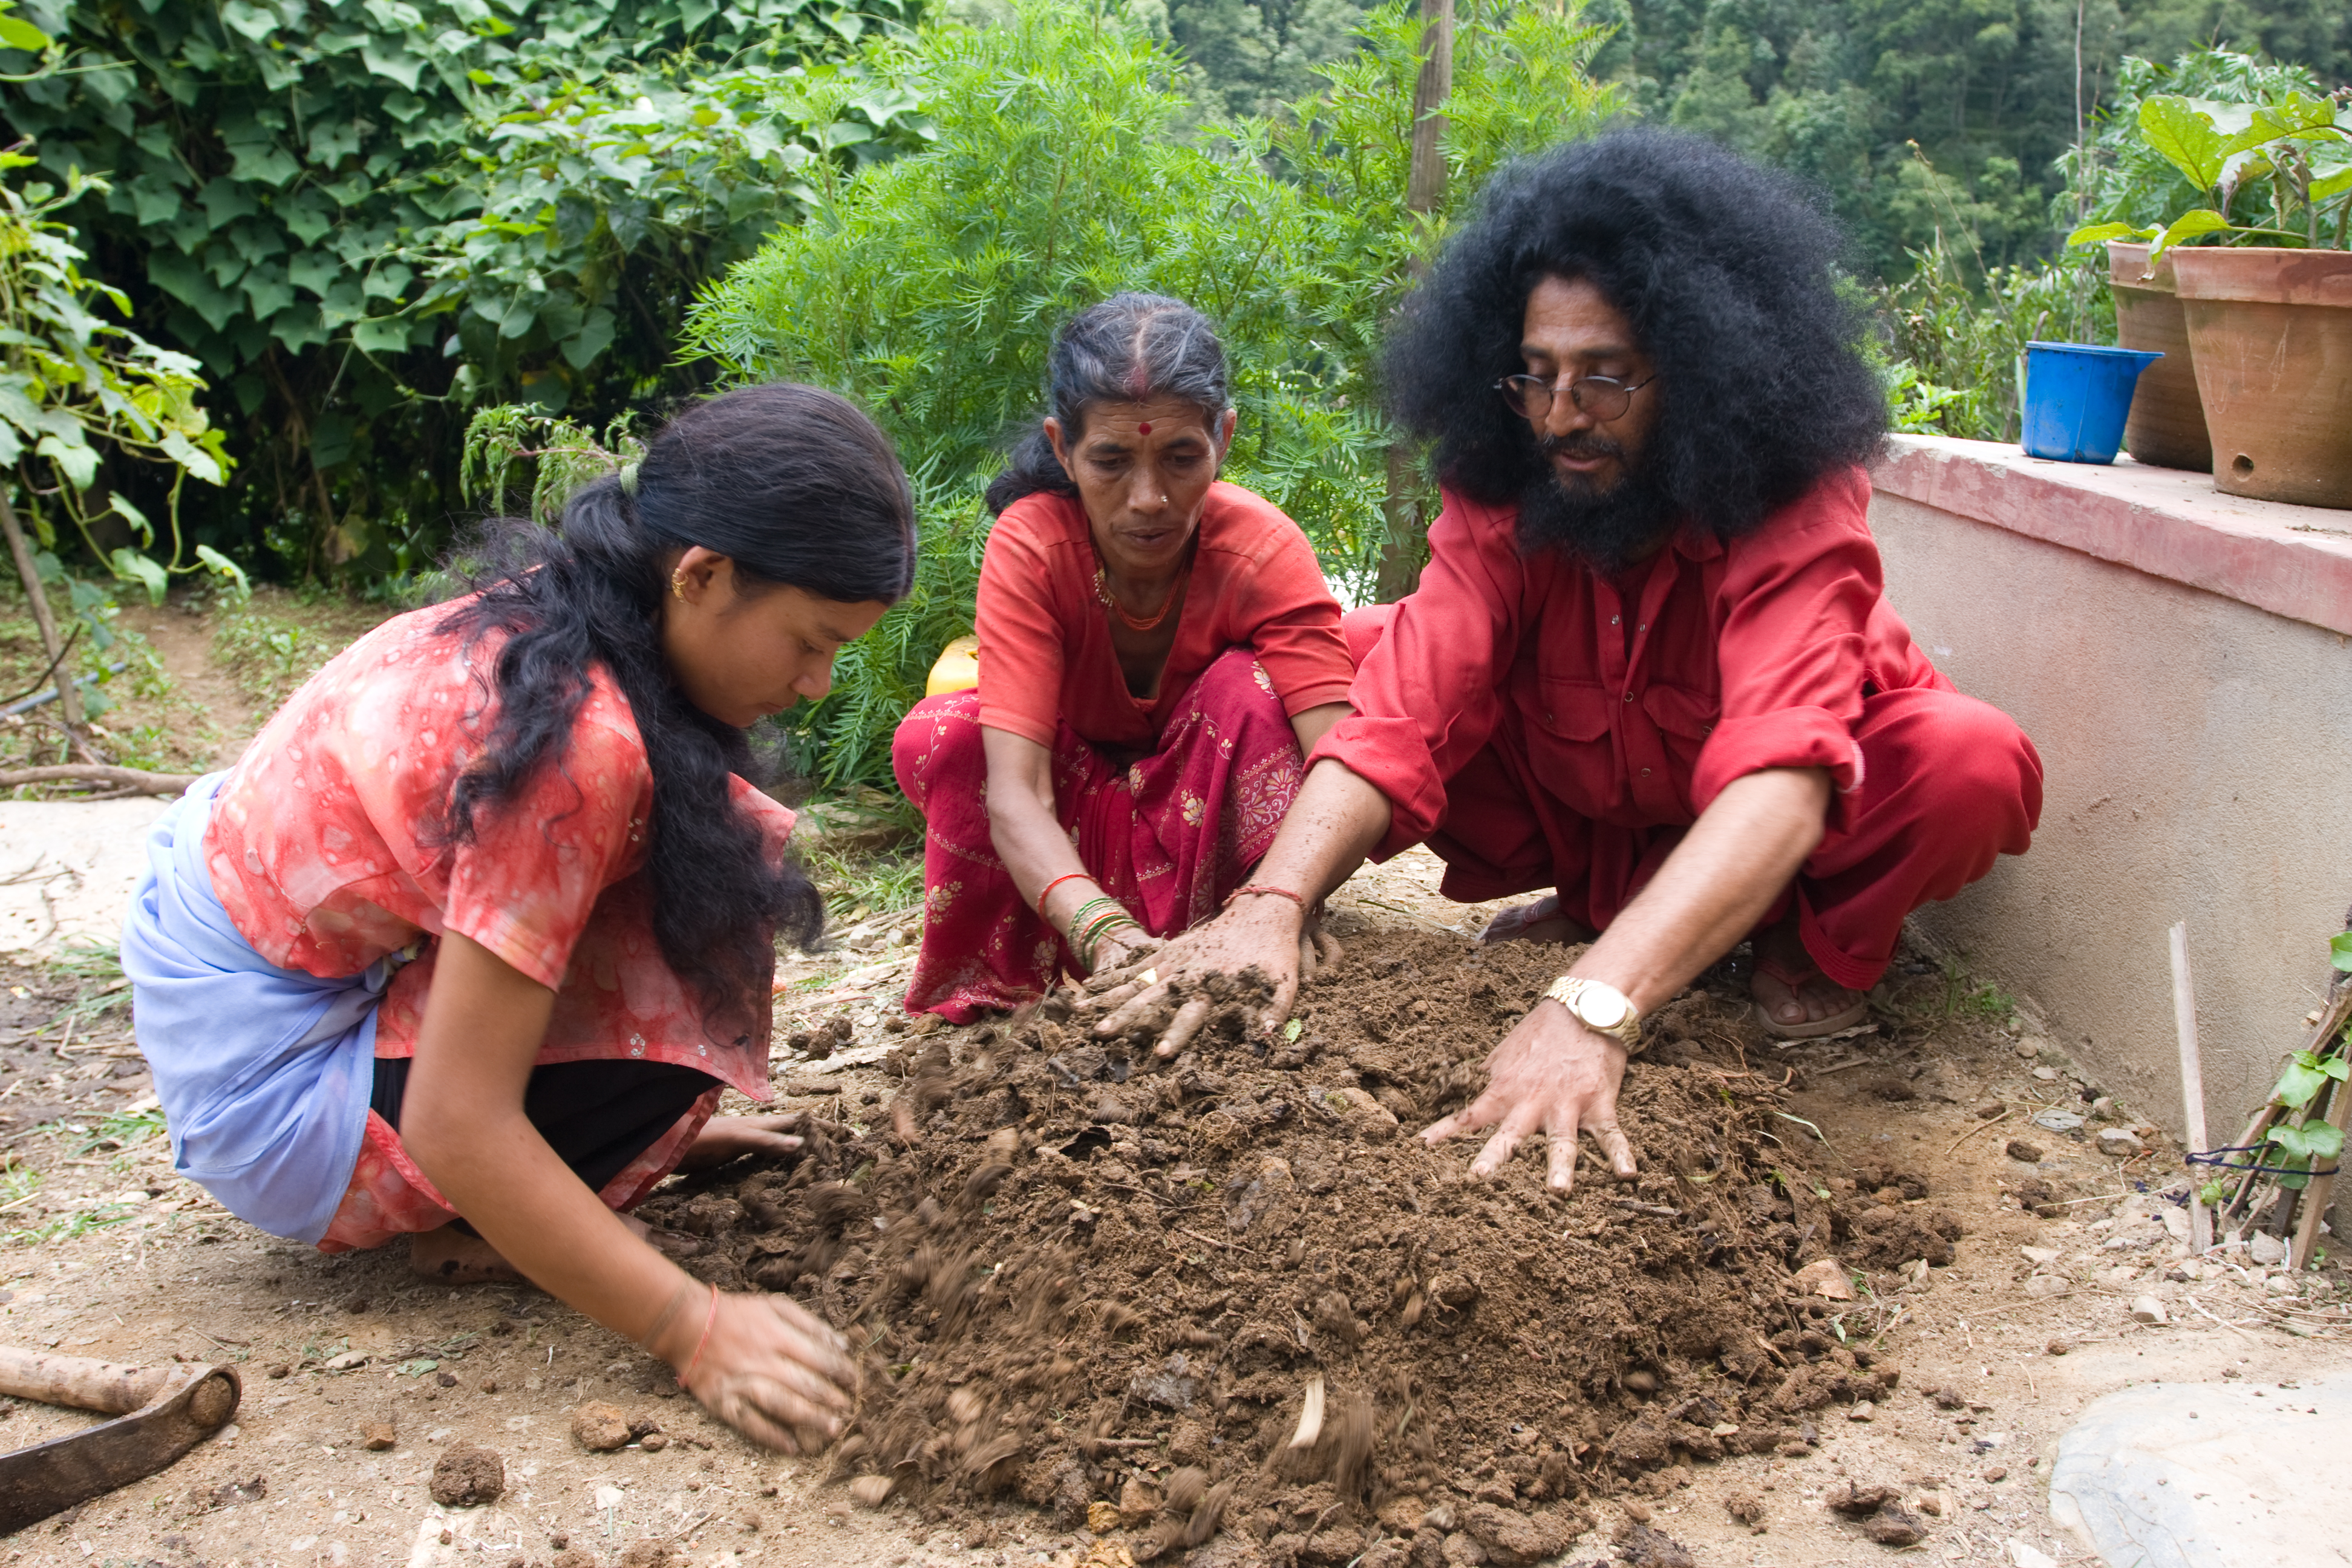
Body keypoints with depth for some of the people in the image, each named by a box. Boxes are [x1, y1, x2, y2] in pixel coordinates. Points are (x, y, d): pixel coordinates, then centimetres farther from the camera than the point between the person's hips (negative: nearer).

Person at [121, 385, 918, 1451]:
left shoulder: (555, 611, -6)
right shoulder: (582, 744, -32)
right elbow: (453, 1128, -31)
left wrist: (657, 1118, 14)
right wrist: (697, 1333, -30)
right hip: (261, 1074, -9)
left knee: (713, 839, 2)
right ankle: (468, 1232, -2)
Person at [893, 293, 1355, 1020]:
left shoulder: (1263, 547, -26)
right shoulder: (1030, 545, -27)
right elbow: (1014, 789, -38)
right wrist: (1101, 928, -57)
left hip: (1201, 812, 0)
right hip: (1068, 836, 0)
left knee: (1249, 688, -29)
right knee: (938, 736, -28)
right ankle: (989, 995, -12)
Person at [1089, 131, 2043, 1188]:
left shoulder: (1796, 509, -32)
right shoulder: (1503, 498, -20)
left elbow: (1783, 780, -48)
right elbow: (1406, 706, -32)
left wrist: (1592, 1009, -63)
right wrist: (1274, 902, -52)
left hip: (1758, 842, -3)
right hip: (1590, 813, 4)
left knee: (1971, 762, -35)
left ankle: (1816, 940, -2)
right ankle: (1591, 897, 2)